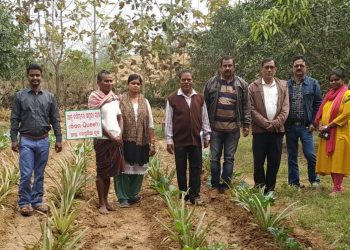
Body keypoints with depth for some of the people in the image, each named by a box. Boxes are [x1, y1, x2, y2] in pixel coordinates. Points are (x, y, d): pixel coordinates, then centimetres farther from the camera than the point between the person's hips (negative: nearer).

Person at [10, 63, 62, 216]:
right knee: (26, 174, -3)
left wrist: (58, 139, 1)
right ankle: (24, 203, 10)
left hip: (43, 141, 2)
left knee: (39, 174, 10)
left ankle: (37, 201, 20)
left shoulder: (49, 97, 5)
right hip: (26, 141, -2)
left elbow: (55, 120, 6)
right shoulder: (20, 96, 0)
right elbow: (15, 119, 0)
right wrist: (14, 139, -6)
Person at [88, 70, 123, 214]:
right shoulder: (94, 97, -8)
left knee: (110, 172, 12)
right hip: (103, 139, -6)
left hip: (117, 139, 6)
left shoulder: (115, 97, 11)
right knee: (101, 172, 2)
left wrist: (120, 135, -1)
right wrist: (111, 137, -12)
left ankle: (106, 201, 22)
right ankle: (101, 203, 11)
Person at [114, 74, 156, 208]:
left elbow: (150, 125, 9)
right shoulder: (121, 100, -1)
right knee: (124, 168, -3)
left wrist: (152, 143, 6)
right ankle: (123, 198, 7)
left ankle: (133, 195, 24)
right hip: (125, 141, -3)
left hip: (141, 142, 3)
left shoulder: (145, 102, 10)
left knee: (138, 169, 8)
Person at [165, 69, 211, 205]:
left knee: (196, 168, 6)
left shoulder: (200, 97, 5)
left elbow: (204, 118, 10)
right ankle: (183, 195, 21)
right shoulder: (172, 98, -3)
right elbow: (168, 121, -2)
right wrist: (169, 139, -5)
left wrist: (207, 135, 8)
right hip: (179, 140, -2)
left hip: (196, 139, 2)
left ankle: (194, 195, 16)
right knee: (181, 169, 8)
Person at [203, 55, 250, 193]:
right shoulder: (211, 83, 3)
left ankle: (225, 186, 14)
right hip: (215, 127, 0)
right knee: (215, 157, 5)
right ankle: (215, 185, 16)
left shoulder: (242, 84, 5)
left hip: (233, 128, 0)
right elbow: (205, 104, 4)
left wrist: (246, 124, 1)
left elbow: (246, 106, 6)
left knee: (229, 158, 6)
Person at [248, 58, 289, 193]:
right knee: (258, 162, 2)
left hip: (277, 130, 2)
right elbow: (252, 109, -5)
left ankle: (270, 189, 19)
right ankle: (259, 189, 15)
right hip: (260, 130, -2)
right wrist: (266, 124, -13)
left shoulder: (283, 85, 8)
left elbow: (285, 108, 3)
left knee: (275, 162, 7)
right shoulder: (253, 87, 1)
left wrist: (276, 123, -11)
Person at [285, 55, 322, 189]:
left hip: (305, 126, -2)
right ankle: (294, 183, 20)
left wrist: (313, 122, -3)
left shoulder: (313, 83, 2)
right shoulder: (286, 85, 5)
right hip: (290, 126, 2)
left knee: (310, 154, -6)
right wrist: (283, 123, 0)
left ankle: (314, 180, 18)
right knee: (292, 156, 9)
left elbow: (318, 104, 3)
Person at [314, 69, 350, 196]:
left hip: (339, 133, -7)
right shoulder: (329, 95, 17)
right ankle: (337, 185, 16)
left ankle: (337, 189, -4)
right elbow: (322, 112, 18)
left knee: (338, 160, -7)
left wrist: (328, 126, -16)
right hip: (326, 134, 7)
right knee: (329, 160, 7)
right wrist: (320, 125, -2)